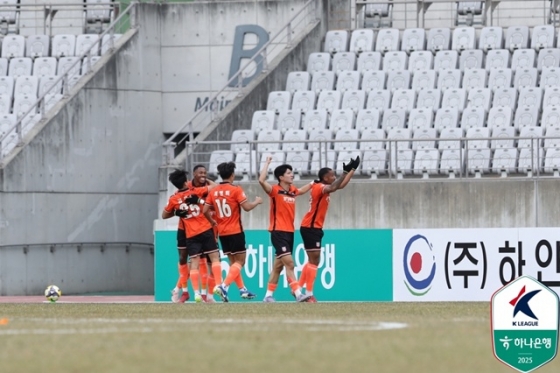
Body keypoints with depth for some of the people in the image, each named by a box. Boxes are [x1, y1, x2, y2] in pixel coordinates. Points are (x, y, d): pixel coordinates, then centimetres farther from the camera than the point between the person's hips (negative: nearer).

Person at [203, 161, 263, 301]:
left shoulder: (214, 191, 4)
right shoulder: (236, 190, -11)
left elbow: (205, 211, 4)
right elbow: (247, 207, -15)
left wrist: (213, 221, 21)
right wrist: (257, 201, 4)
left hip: (222, 232, 6)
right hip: (235, 232, -6)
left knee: (233, 261, 16)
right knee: (240, 261, -2)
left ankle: (242, 289, 16)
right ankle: (224, 286, -20)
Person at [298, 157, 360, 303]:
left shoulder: (322, 188, 11)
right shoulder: (319, 187, -17)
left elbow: (340, 185, 25)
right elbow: (333, 188, -39)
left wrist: (352, 170, 24)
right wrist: (346, 172, -38)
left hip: (314, 228, 10)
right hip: (310, 228, -10)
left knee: (313, 261, 16)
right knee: (314, 261, -10)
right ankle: (309, 295, -11)